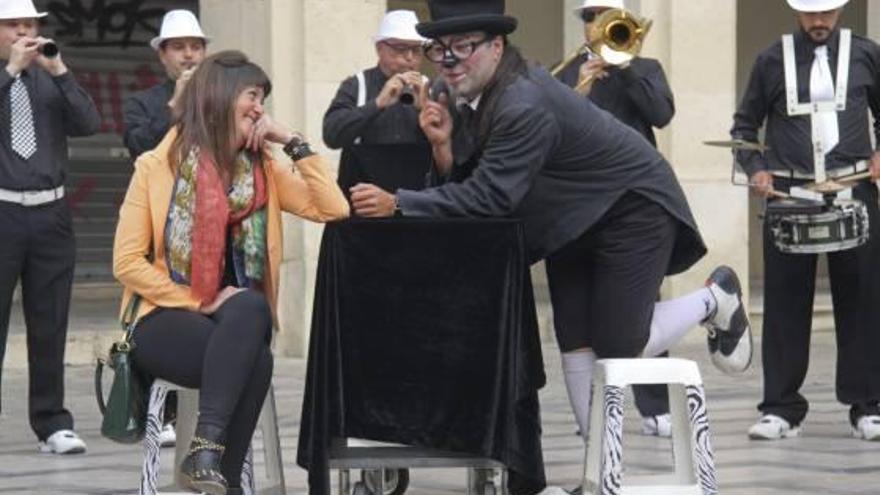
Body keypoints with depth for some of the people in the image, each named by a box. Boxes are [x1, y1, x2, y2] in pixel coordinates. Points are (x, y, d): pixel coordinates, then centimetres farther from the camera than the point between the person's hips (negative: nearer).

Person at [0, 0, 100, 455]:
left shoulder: (49, 80, 12)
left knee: (49, 325, 6)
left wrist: (59, 70, -8)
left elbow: (89, 123, 0)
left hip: (50, 213, 3)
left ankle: (52, 425, 12)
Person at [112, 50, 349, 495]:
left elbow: (334, 208, 0)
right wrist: (201, 303, -12)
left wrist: (292, 142, -1)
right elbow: (128, 263, -6)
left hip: (238, 321, 4)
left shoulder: (263, 170, 12)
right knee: (253, 360, -35)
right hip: (165, 321, -4)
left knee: (249, 309, -36)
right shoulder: (159, 167, -2)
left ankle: (208, 453, -36)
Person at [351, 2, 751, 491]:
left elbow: (489, 196, -36)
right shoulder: (478, 99, -5)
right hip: (574, 221, 9)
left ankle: (715, 299, 18)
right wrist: (444, 143, -23)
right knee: (575, 344, 5)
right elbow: (465, 184, -3)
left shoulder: (526, 106, -34)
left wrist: (396, 204, -37)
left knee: (618, 347, -8)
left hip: (633, 209, -9)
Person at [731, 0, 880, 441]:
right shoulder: (772, 61, 5)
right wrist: (755, 168, -3)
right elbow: (744, 125, 12)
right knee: (785, 303, 1)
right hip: (788, 193, 0)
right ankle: (782, 408, 6)